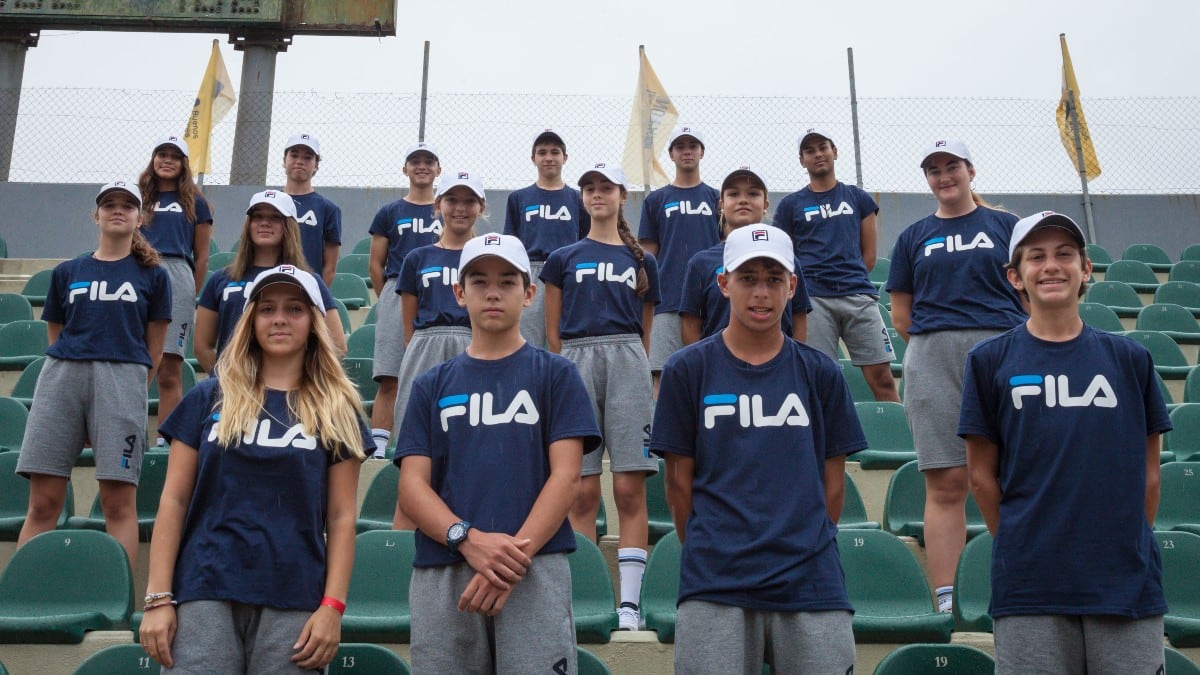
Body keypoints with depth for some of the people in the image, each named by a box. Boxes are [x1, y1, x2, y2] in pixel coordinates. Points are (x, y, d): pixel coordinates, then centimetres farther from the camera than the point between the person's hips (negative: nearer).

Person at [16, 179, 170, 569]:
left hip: (123, 377, -2)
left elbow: (154, 349, 10)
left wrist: (131, 390, 7)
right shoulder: (67, 273, 17)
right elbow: (55, 336, 18)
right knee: (43, 503, -2)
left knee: (119, 502, -8)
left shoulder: (152, 275, 11)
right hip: (62, 376, 2)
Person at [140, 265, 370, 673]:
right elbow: (174, 501, 6)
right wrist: (158, 597, 0)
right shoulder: (209, 399, 9)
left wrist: (333, 606, -5)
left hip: (293, 602, 0)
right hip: (205, 592, 0)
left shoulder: (336, 411, 7)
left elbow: (341, 517, 4)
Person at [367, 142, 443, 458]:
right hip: (396, 294, 0)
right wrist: (388, 300, 8)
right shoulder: (389, 212, 12)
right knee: (388, 378, -5)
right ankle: (378, 444, -5)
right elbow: (376, 264, 13)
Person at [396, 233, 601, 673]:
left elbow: (566, 475, -1)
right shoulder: (431, 386, 14)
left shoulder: (556, 375, 8)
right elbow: (412, 484, 5)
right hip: (440, 575, 2)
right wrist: (468, 539, -13)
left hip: (537, 573, -2)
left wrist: (515, 557, -14)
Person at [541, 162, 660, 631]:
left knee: (630, 489, -6)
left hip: (626, 363, 0)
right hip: (576, 361, 0)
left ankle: (629, 602, -3)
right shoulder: (563, 258, 14)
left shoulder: (641, 261, 16)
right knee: (583, 491, -2)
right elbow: (552, 332, 13)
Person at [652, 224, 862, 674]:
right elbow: (679, 480, 6)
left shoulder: (821, 373, 8)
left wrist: (808, 551, 7)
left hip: (811, 587, 1)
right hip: (713, 588, -1)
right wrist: (707, 553, 6)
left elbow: (832, 481, 11)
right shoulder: (688, 369, 4)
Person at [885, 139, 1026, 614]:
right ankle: (947, 598, 1)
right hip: (933, 360, 1)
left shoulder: (1005, 226, 12)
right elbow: (901, 313, 15)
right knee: (946, 482, -2)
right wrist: (937, 342, 5)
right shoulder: (914, 237, 15)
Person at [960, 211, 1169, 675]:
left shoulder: (1130, 359, 7)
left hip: (1128, 585, 2)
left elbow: (1148, 472, 11)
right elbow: (981, 475, 5)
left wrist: (1131, 548, 8)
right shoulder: (990, 360, 2)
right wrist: (1019, 549, 5)